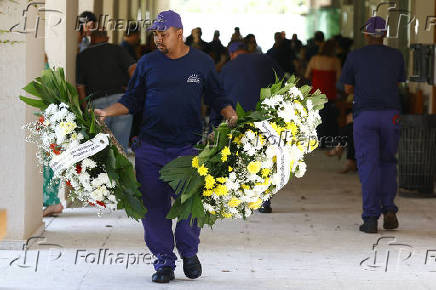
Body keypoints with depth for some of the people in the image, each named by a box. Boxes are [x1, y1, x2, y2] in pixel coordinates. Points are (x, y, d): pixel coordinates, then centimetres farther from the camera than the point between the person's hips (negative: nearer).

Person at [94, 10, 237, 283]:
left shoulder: (202, 62, 6)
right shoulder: (148, 63, 8)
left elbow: (218, 98, 14)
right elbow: (132, 100, 14)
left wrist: (231, 115, -5)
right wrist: (106, 112, 0)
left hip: (188, 146, -2)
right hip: (150, 147, 2)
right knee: (153, 204, -1)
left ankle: (189, 252, 18)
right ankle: (164, 261, 11)